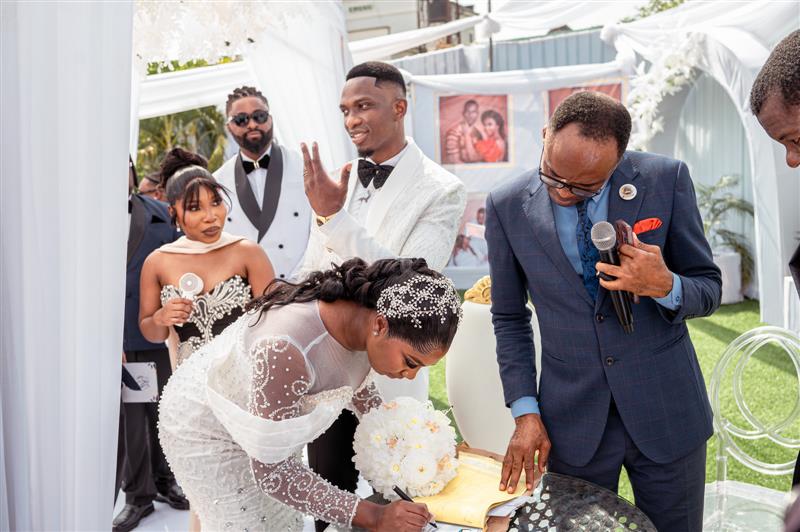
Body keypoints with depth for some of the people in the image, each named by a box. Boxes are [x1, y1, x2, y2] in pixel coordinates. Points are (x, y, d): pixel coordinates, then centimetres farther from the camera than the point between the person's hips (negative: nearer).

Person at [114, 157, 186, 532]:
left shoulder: (162, 214, 8)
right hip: (117, 338, -2)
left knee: (163, 413, 13)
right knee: (128, 419, 4)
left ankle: (164, 480, 32)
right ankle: (138, 495, 19)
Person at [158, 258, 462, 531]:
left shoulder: (364, 320, -19)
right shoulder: (287, 351, -43)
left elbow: (354, 379, 6)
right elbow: (271, 471, -35)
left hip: (270, 423, 7)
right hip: (206, 426, -6)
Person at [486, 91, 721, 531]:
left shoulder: (666, 180, -9)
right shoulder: (507, 206, -7)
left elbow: (709, 289, -1)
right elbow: (509, 319, 3)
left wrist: (665, 287, -23)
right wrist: (524, 411, -3)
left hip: (667, 411, 0)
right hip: (572, 421, 0)